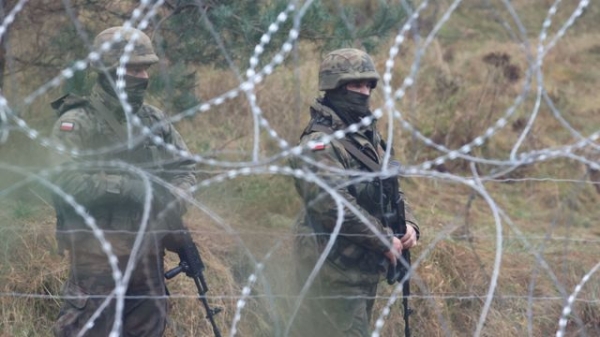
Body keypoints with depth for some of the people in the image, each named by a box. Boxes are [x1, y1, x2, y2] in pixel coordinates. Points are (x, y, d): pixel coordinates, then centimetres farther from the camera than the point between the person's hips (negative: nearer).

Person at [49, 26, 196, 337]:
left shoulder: (155, 120, 12)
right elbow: (62, 182, -21)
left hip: (149, 254, 6)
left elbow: (184, 168, 17)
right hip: (98, 257, -6)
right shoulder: (76, 124, -8)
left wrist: (176, 197, -7)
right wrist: (126, 186, -25)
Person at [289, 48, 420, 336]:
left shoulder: (368, 137, 16)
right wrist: (385, 240, -18)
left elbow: (391, 189, 22)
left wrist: (408, 225, 2)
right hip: (334, 271, -9)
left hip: (364, 268, 9)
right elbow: (335, 206, -25)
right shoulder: (320, 145, -14)